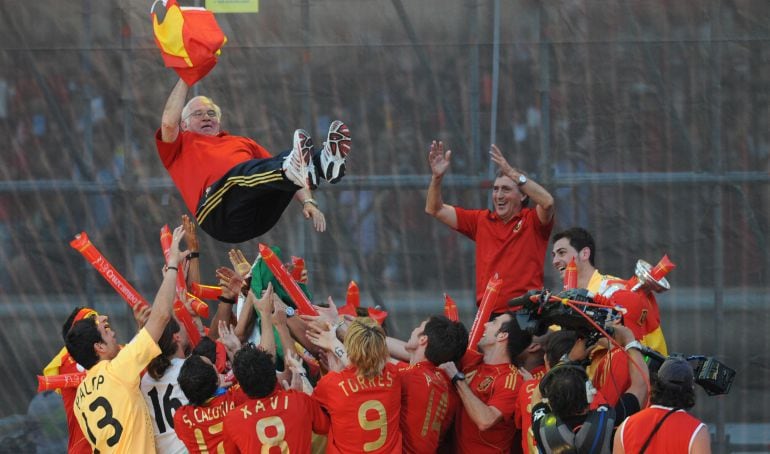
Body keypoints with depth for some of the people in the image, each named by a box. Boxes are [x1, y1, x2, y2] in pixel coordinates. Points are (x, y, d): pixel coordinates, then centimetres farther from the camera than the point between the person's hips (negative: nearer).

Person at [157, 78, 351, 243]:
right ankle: (293, 169, -63)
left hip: (261, 215, 4)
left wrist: (308, 202, 8)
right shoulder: (182, 145, 28)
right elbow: (169, 122, 5)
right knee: (241, 171, -34)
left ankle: (326, 162, -50)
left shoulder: (243, 143, 38)